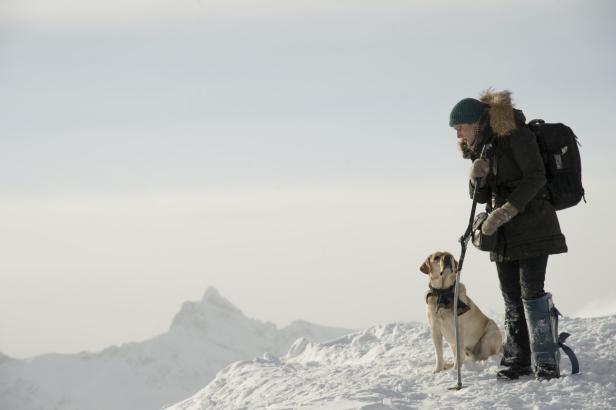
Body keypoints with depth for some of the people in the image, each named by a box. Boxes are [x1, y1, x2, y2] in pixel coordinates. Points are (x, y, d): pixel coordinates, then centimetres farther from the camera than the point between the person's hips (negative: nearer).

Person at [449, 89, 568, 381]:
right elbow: (481, 196, 13)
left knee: (531, 290, -14)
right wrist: (477, 177, -10)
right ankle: (518, 360, 11)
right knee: (512, 298, 7)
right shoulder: (481, 147, 13)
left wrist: (505, 211, -24)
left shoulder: (515, 135, -12)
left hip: (532, 224, -8)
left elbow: (535, 177, -18)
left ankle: (546, 363, -15)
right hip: (503, 232, 8)